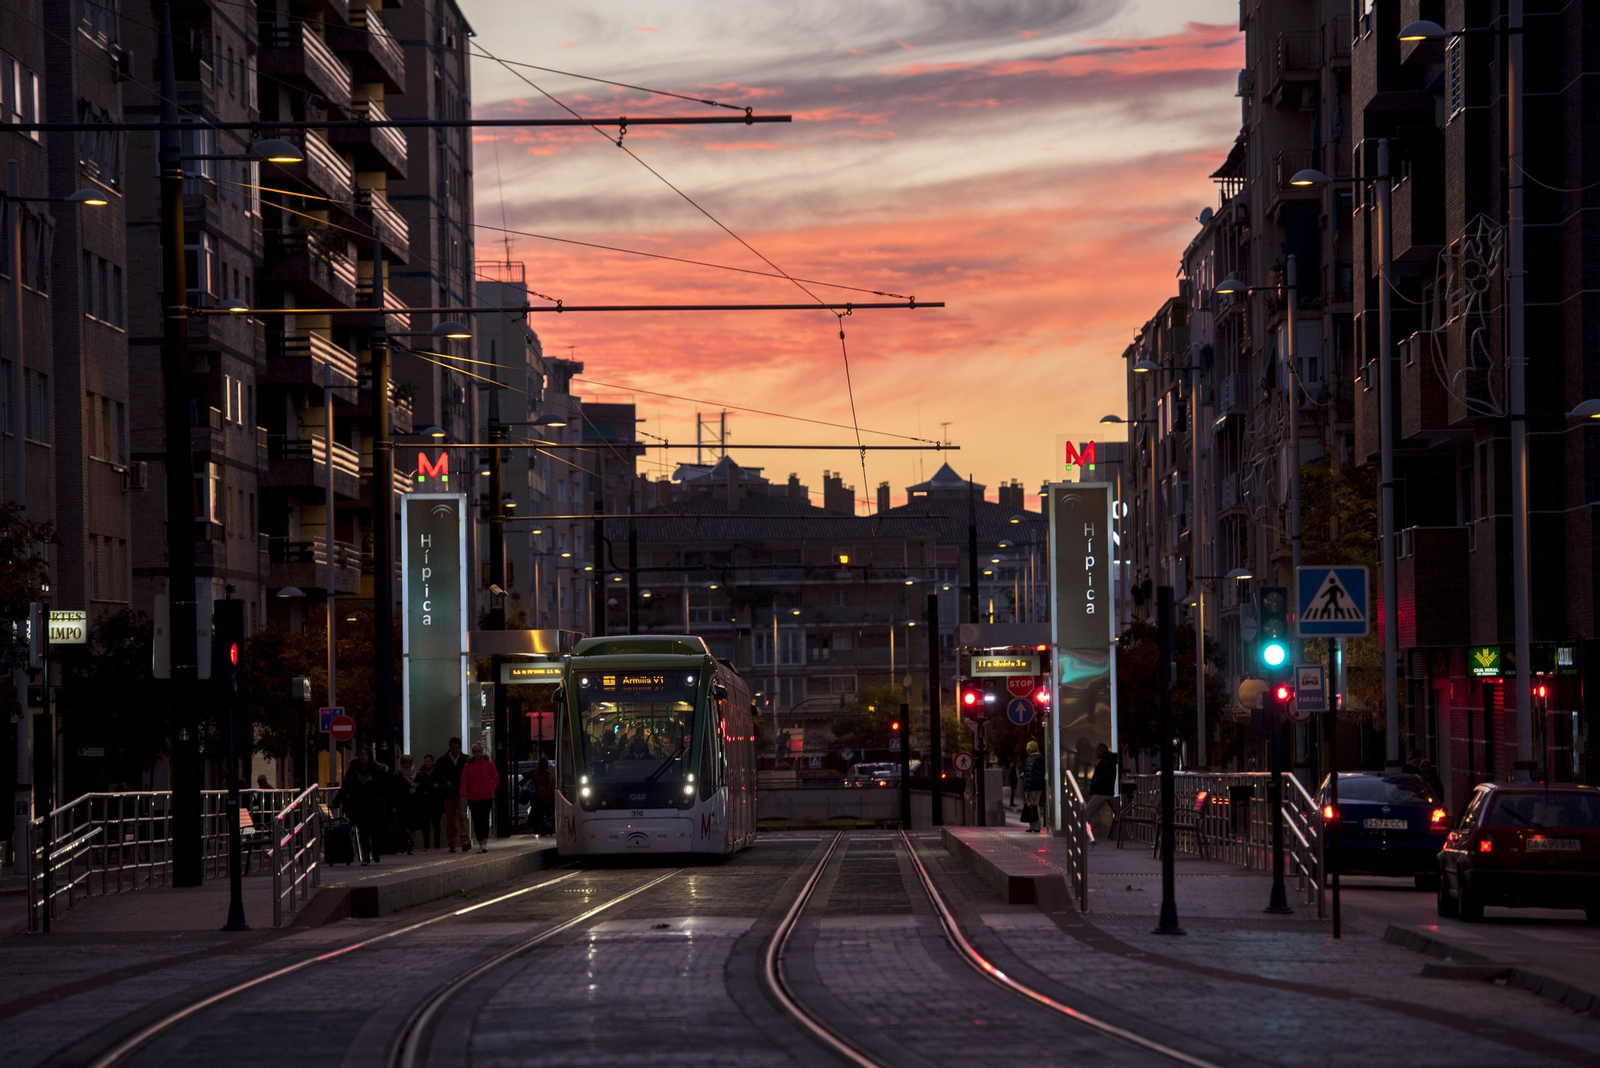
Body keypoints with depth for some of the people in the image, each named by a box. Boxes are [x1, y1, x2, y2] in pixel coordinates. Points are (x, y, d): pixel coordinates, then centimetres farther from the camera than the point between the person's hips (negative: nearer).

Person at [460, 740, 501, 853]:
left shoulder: (488, 763, 4)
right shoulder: (468, 765, 7)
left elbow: (496, 779, 8)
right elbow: (464, 781, 4)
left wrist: (489, 788, -8)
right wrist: (464, 794, -9)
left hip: (486, 797, -2)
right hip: (473, 798, 2)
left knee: (484, 820, -14)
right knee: (476, 821, 2)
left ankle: (484, 843, -18)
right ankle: (481, 844, 9)